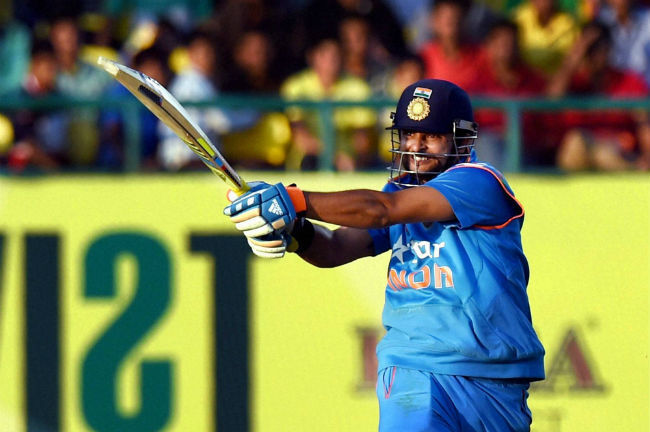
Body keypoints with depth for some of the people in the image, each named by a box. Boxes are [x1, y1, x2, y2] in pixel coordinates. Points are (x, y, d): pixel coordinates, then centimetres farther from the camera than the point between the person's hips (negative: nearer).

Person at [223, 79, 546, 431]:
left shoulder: (480, 184, -10)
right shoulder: (402, 189, 12)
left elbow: (383, 209, -22)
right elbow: (337, 247, 0)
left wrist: (295, 202, -30)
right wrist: (295, 234, -23)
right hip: (414, 372, 3)